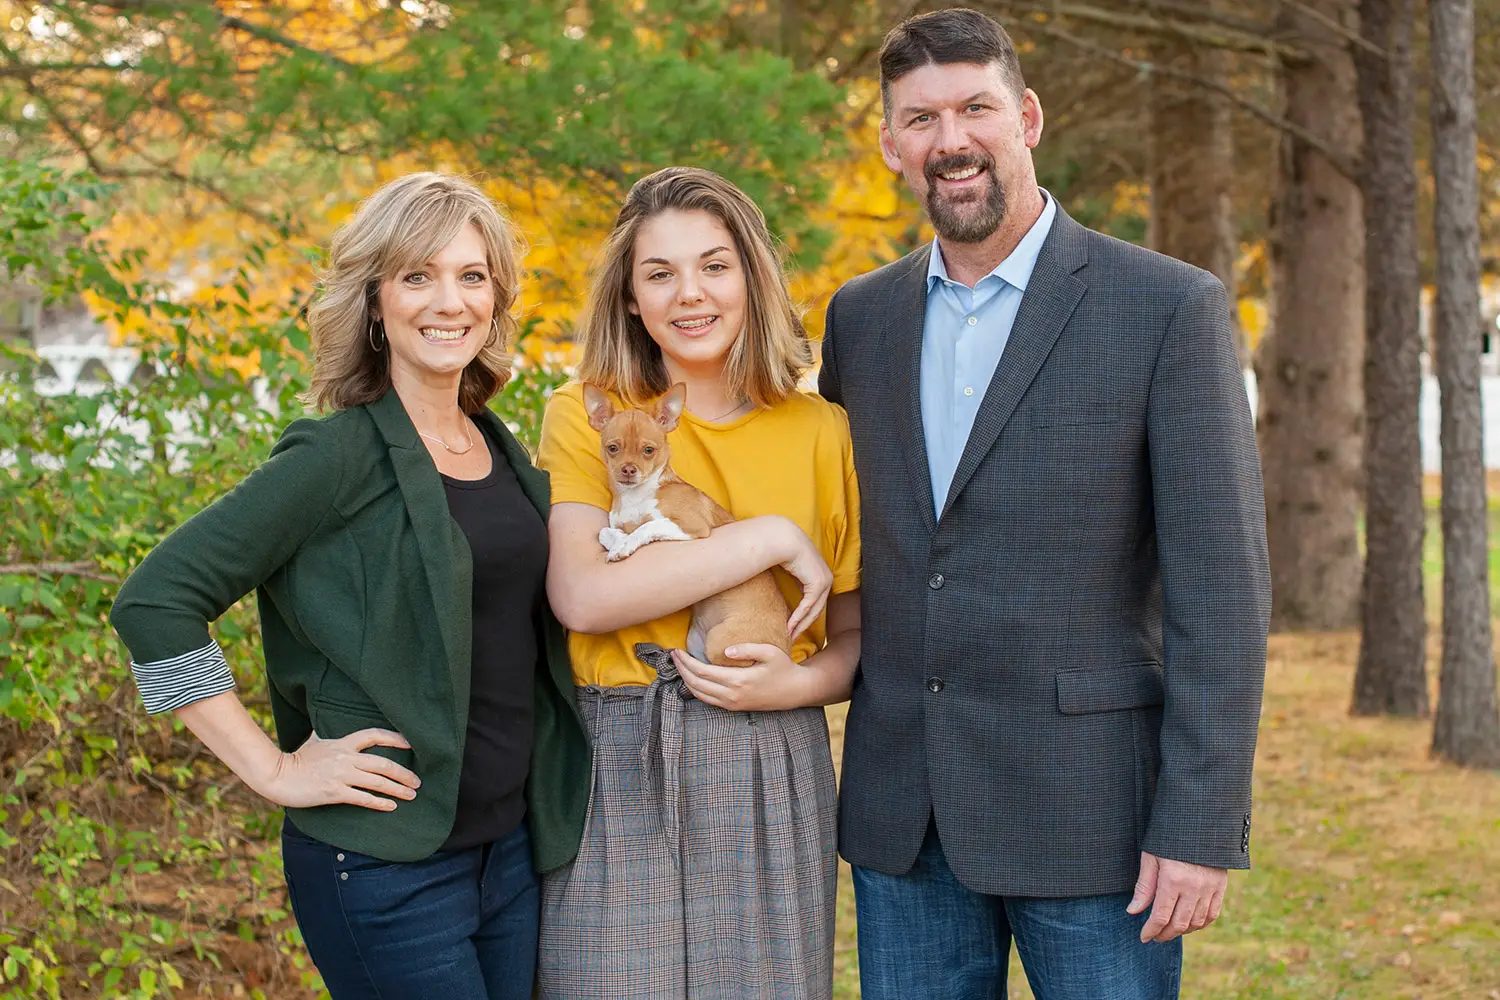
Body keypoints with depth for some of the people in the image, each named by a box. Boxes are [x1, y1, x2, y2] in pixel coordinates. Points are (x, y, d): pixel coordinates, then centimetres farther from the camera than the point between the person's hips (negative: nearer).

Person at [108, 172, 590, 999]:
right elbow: (153, 602, -17)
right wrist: (273, 771, -16)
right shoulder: (339, 457, -12)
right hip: (385, 864, -7)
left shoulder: (504, 451, 9)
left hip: (512, 849, 7)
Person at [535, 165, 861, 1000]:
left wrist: (802, 683, -11)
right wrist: (773, 538, -15)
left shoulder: (821, 432, 5)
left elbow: (857, 638, 11)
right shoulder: (584, 417, 1)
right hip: (621, 774, -1)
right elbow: (583, 596, -15)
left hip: (773, 782, 2)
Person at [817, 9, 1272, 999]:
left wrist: (1200, 830, -14)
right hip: (902, 811, 5)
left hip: (1090, 808, -4)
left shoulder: (1171, 308, -6)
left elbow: (1219, 586, -9)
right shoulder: (861, 316, 9)